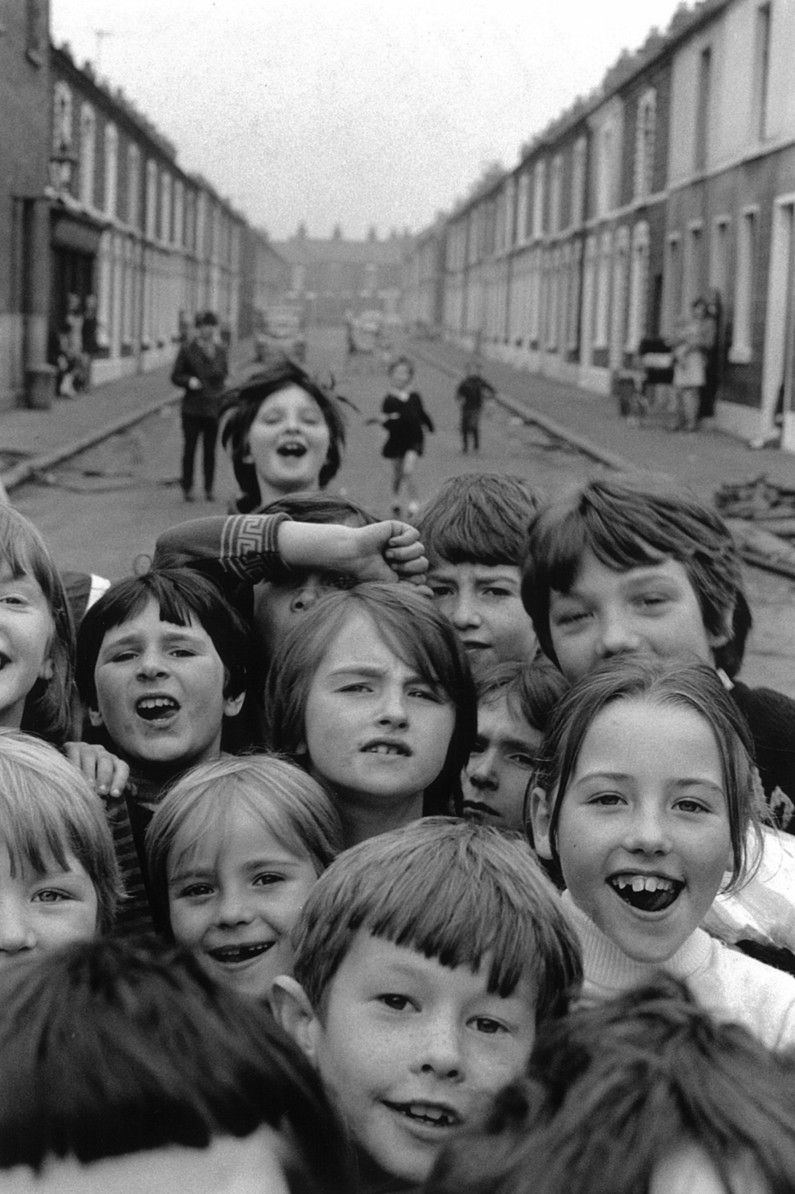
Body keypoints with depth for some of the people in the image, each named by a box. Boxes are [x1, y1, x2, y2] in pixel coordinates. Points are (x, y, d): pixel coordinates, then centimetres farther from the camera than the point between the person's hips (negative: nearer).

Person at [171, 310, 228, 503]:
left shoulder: (220, 351, 8)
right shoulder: (187, 350, 0)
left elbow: (224, 374, 11)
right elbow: (175, 376, 1)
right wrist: (189, 381, -16)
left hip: (214, 407, 2)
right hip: (192, 408, -2)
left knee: (210, 450, 5)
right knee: (189, 449, 1)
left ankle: (209, 488, 12)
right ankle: (187, 488, 8)